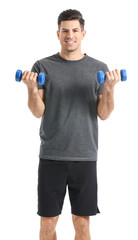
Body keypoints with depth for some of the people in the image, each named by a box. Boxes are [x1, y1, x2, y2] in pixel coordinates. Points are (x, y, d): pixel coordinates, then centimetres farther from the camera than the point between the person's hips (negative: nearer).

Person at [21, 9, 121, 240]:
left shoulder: (99, 69, 5)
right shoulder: (43, 66, 2)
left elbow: (104, 114, 0)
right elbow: (38, 112, -2)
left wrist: (110, 89, -16)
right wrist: (32, 89, -20)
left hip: (85, 156, 1)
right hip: (51, 156, 0)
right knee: (48, 221, 7)